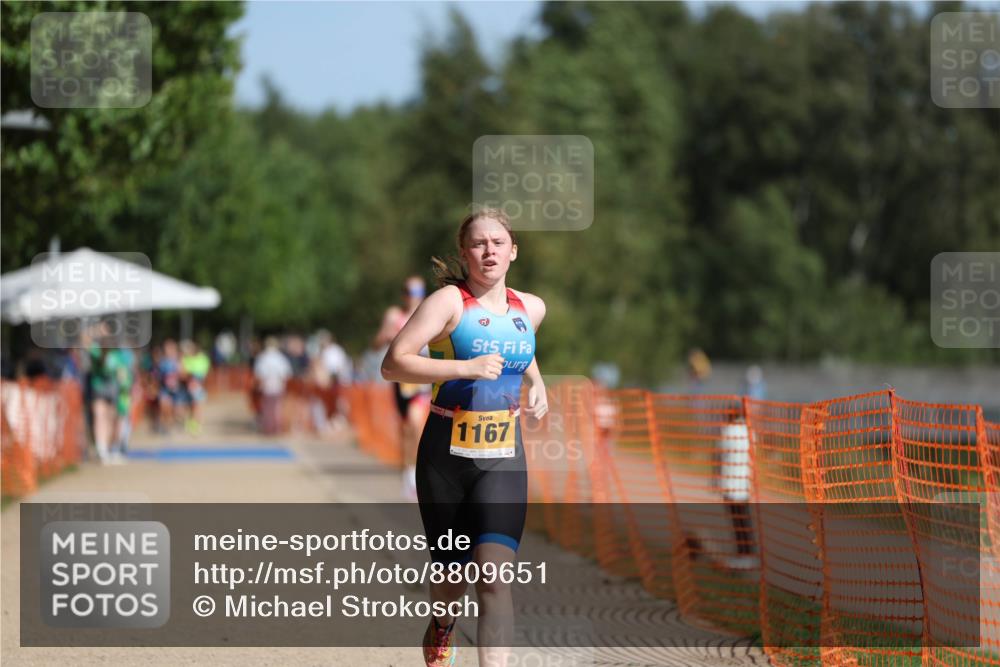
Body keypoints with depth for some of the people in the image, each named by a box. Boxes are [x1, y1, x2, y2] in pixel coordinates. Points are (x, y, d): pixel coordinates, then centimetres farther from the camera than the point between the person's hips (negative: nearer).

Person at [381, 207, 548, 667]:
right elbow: (393, 364, -20)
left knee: (494, 574, -16)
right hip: (446, 458, -2)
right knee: (453, 574, 11)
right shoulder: (449, 301, -9)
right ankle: (442, 625, 46)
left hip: (504, 460, 2)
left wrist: (537, 384, 13)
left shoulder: (531, 309, 8)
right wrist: (465, 368, -28)